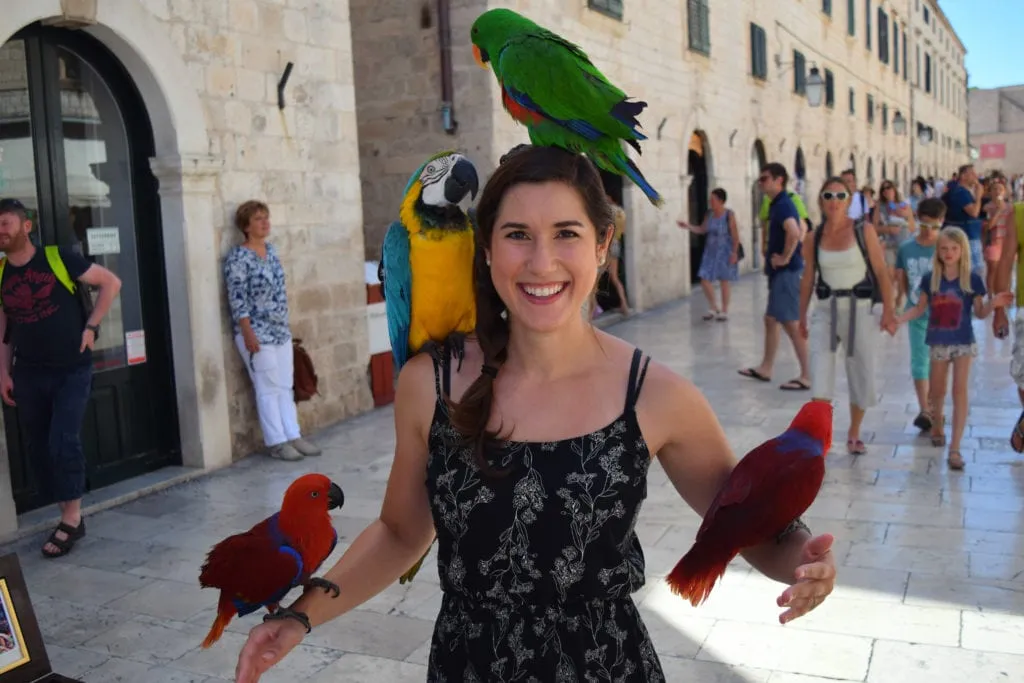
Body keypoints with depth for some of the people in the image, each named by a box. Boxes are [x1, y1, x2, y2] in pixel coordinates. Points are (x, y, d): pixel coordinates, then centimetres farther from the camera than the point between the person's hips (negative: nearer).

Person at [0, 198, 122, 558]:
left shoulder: (58, 259, -8)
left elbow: (111, 282, -2)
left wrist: (90, 327, -6)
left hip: (72, 369, -4)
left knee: (63, 443, -10)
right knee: (39, 449, 7)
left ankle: (71, 520, 5)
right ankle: (69, 517, 21)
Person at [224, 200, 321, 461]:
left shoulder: (271, 250, 11)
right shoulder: (238, 257, -12)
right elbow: (237, 299, -16)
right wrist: (248, 333, -21)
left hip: (280, 330, 8)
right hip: (257, 333, -7)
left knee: (286, 386, 10)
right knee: (268, 388, -2)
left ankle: (293, 436, 16)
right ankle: (276, 442, 6)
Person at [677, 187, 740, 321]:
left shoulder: (729, 214, -14)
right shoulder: (709, 214, 1)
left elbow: (735, 235, -12)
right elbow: (702, 229, 12)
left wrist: (734, 252, -16)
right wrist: (688, 226, 0)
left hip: (724, 252, -5)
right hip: (711, 251, 5)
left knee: (724, 282, 4)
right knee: (704, 280, 0)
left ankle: (724, 311, 18)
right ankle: (713, 308, 19)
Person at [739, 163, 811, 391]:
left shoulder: (783, 204, -17)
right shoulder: (778, 204, 14)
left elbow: (794, 232, -36)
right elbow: (799, 232, 28)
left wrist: (785, 258, -23)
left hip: (787, 272, -11)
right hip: (780, 272, 11)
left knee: (792, 324, -7)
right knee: (771, 319, 17)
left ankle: (807, 377, -2)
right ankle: (765, 369, 26)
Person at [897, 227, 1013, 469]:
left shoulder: (972, 279, -6)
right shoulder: (930, 279, -1)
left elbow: (980, 313, 1)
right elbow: (920, 308, 6)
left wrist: (993, 303, -19)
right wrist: (897, 319, -7)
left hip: (963, 342, -2)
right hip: (938, 342, 2)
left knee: (959, 390, -9)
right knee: (937, 390, 15)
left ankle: (955, 449, -9)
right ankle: (937, 426, 44)